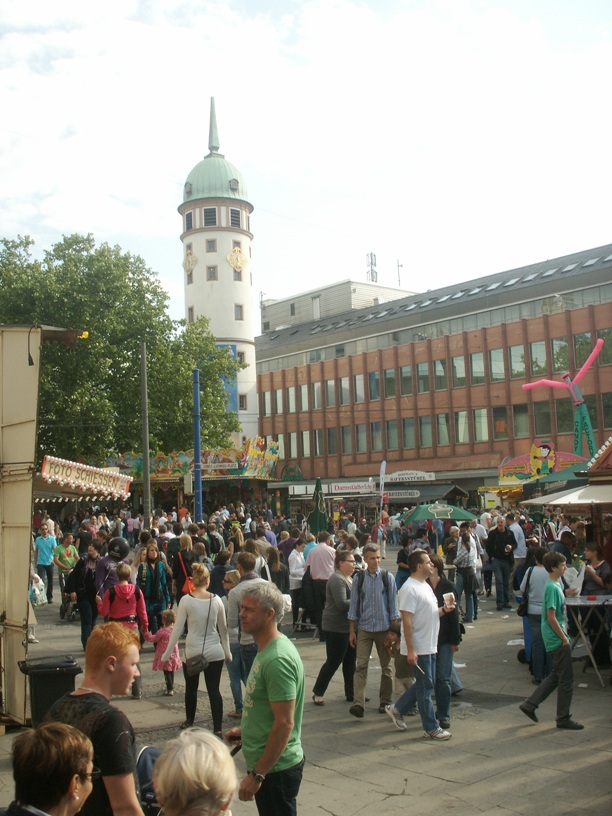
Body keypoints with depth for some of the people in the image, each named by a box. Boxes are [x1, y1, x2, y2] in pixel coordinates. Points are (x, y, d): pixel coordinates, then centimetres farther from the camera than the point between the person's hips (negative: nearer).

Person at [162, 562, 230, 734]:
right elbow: (223, 628, 7)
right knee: (214, 690, 4)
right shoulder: (216, 600, -3)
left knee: (191, 687, 18)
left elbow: (178, 628, -8)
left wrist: (167, 652, 1)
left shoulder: (186, 600, -9)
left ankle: (189, 722, 35)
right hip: (214, 652, 1)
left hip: (192, 652, -1)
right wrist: (227, 652, 18)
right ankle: (217, 729, -1)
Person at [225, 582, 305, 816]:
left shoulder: (277, 660, -24)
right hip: (269, 765, 10)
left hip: (275, 768, -10)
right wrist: (245, 730, 11)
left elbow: (284, 723, -26)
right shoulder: (266, 650, 8)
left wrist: (256, 775, -22)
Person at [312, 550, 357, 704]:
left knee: (350, 661, 13)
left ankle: (351, 693, 23)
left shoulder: (349, 578, 14)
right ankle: (318, 693, 12)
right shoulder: (337, 580, -18)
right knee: (333, 662, -1)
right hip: (337, 628, -9)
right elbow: (342, 604, -25)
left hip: (349, 627, 9)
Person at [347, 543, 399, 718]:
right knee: (361, 666, -9)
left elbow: (393, 603, 1)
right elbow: (354, 605, 5)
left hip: (384, 628, 0)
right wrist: (352, 630, 4)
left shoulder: (387, 577, -2)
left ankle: (385, 702, 22)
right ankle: (358, 704, -14)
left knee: (386, 667, 10)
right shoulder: (359, 579, 0)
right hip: (364, 628, 0)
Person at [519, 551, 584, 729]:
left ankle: (530, 705, 21)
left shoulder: (556, 584, 9)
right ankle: (563, 718, 14)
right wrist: (564, 638, -16)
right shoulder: (552, 588, -20)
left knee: (557, 676, 18)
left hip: (555, 640, 10)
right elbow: (551, 618, -22)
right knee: (566, 679, 2)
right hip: (557, 640, -10)